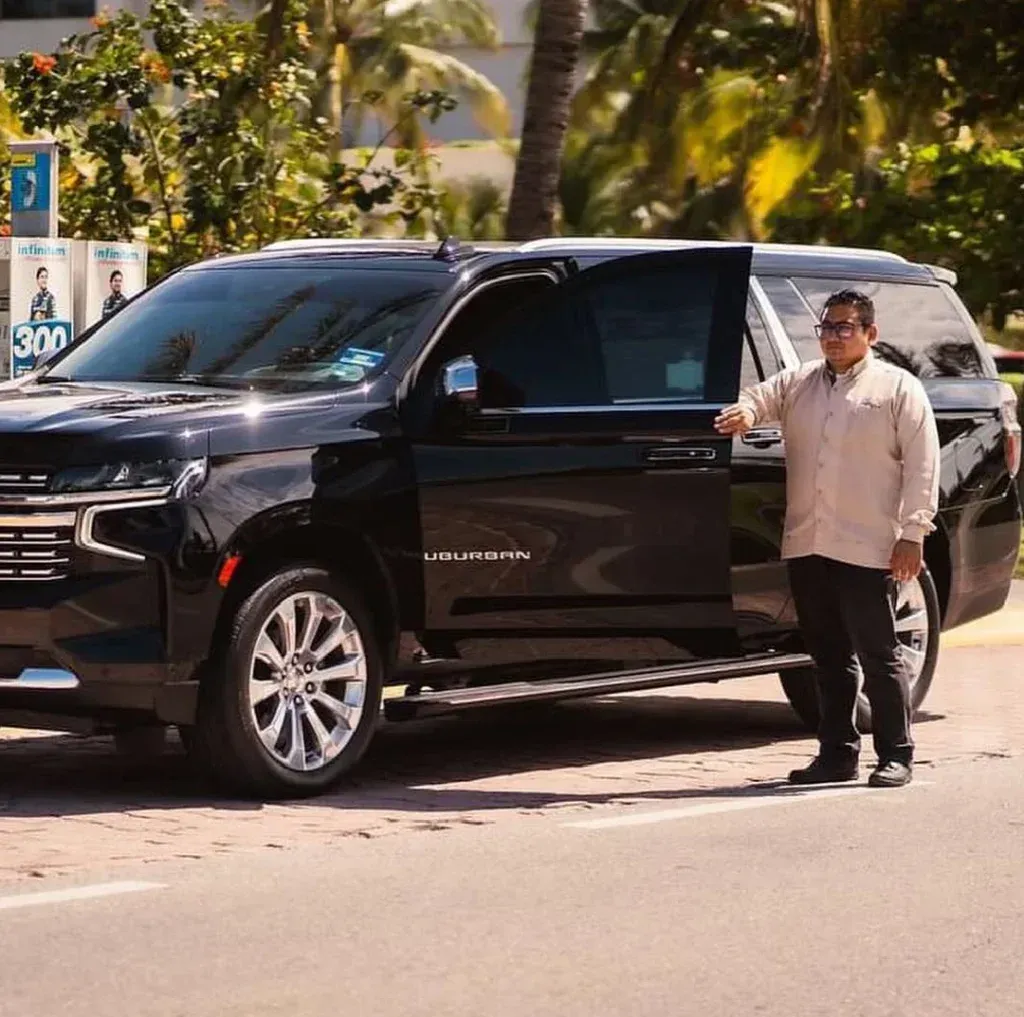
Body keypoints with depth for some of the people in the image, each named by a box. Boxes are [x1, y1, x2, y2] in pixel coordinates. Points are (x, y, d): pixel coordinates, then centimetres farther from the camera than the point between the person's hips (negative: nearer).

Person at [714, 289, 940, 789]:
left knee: (878, 654, -3)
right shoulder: (799, 384, 17)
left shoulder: (898, 389, 2)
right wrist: (745, 411, -16)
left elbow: (921, 464, -2)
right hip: (806, 546, 5)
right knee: (828, 657, 10)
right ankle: (837, 754, 16)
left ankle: (896, 755, 3)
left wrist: (912, 533, -10)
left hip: (866, 549, -5)